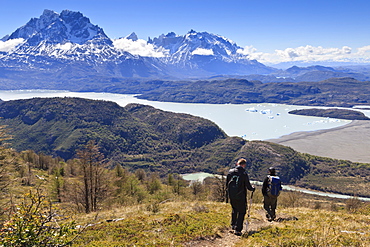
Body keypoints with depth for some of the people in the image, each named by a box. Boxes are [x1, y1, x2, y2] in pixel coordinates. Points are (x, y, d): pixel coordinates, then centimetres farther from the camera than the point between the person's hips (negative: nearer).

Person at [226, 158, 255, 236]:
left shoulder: (230, 172, -1)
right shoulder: (244, 173, -15)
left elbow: (227, 185, 8)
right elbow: (248, 186, -10)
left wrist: (227, 196, 19)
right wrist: (253, 188, 12)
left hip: (231, 196, 5)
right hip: (241, 197, -5)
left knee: (234, 210, 26)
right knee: (241, 212, 6)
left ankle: (233, 225, 35)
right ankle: (237, 229, 1)